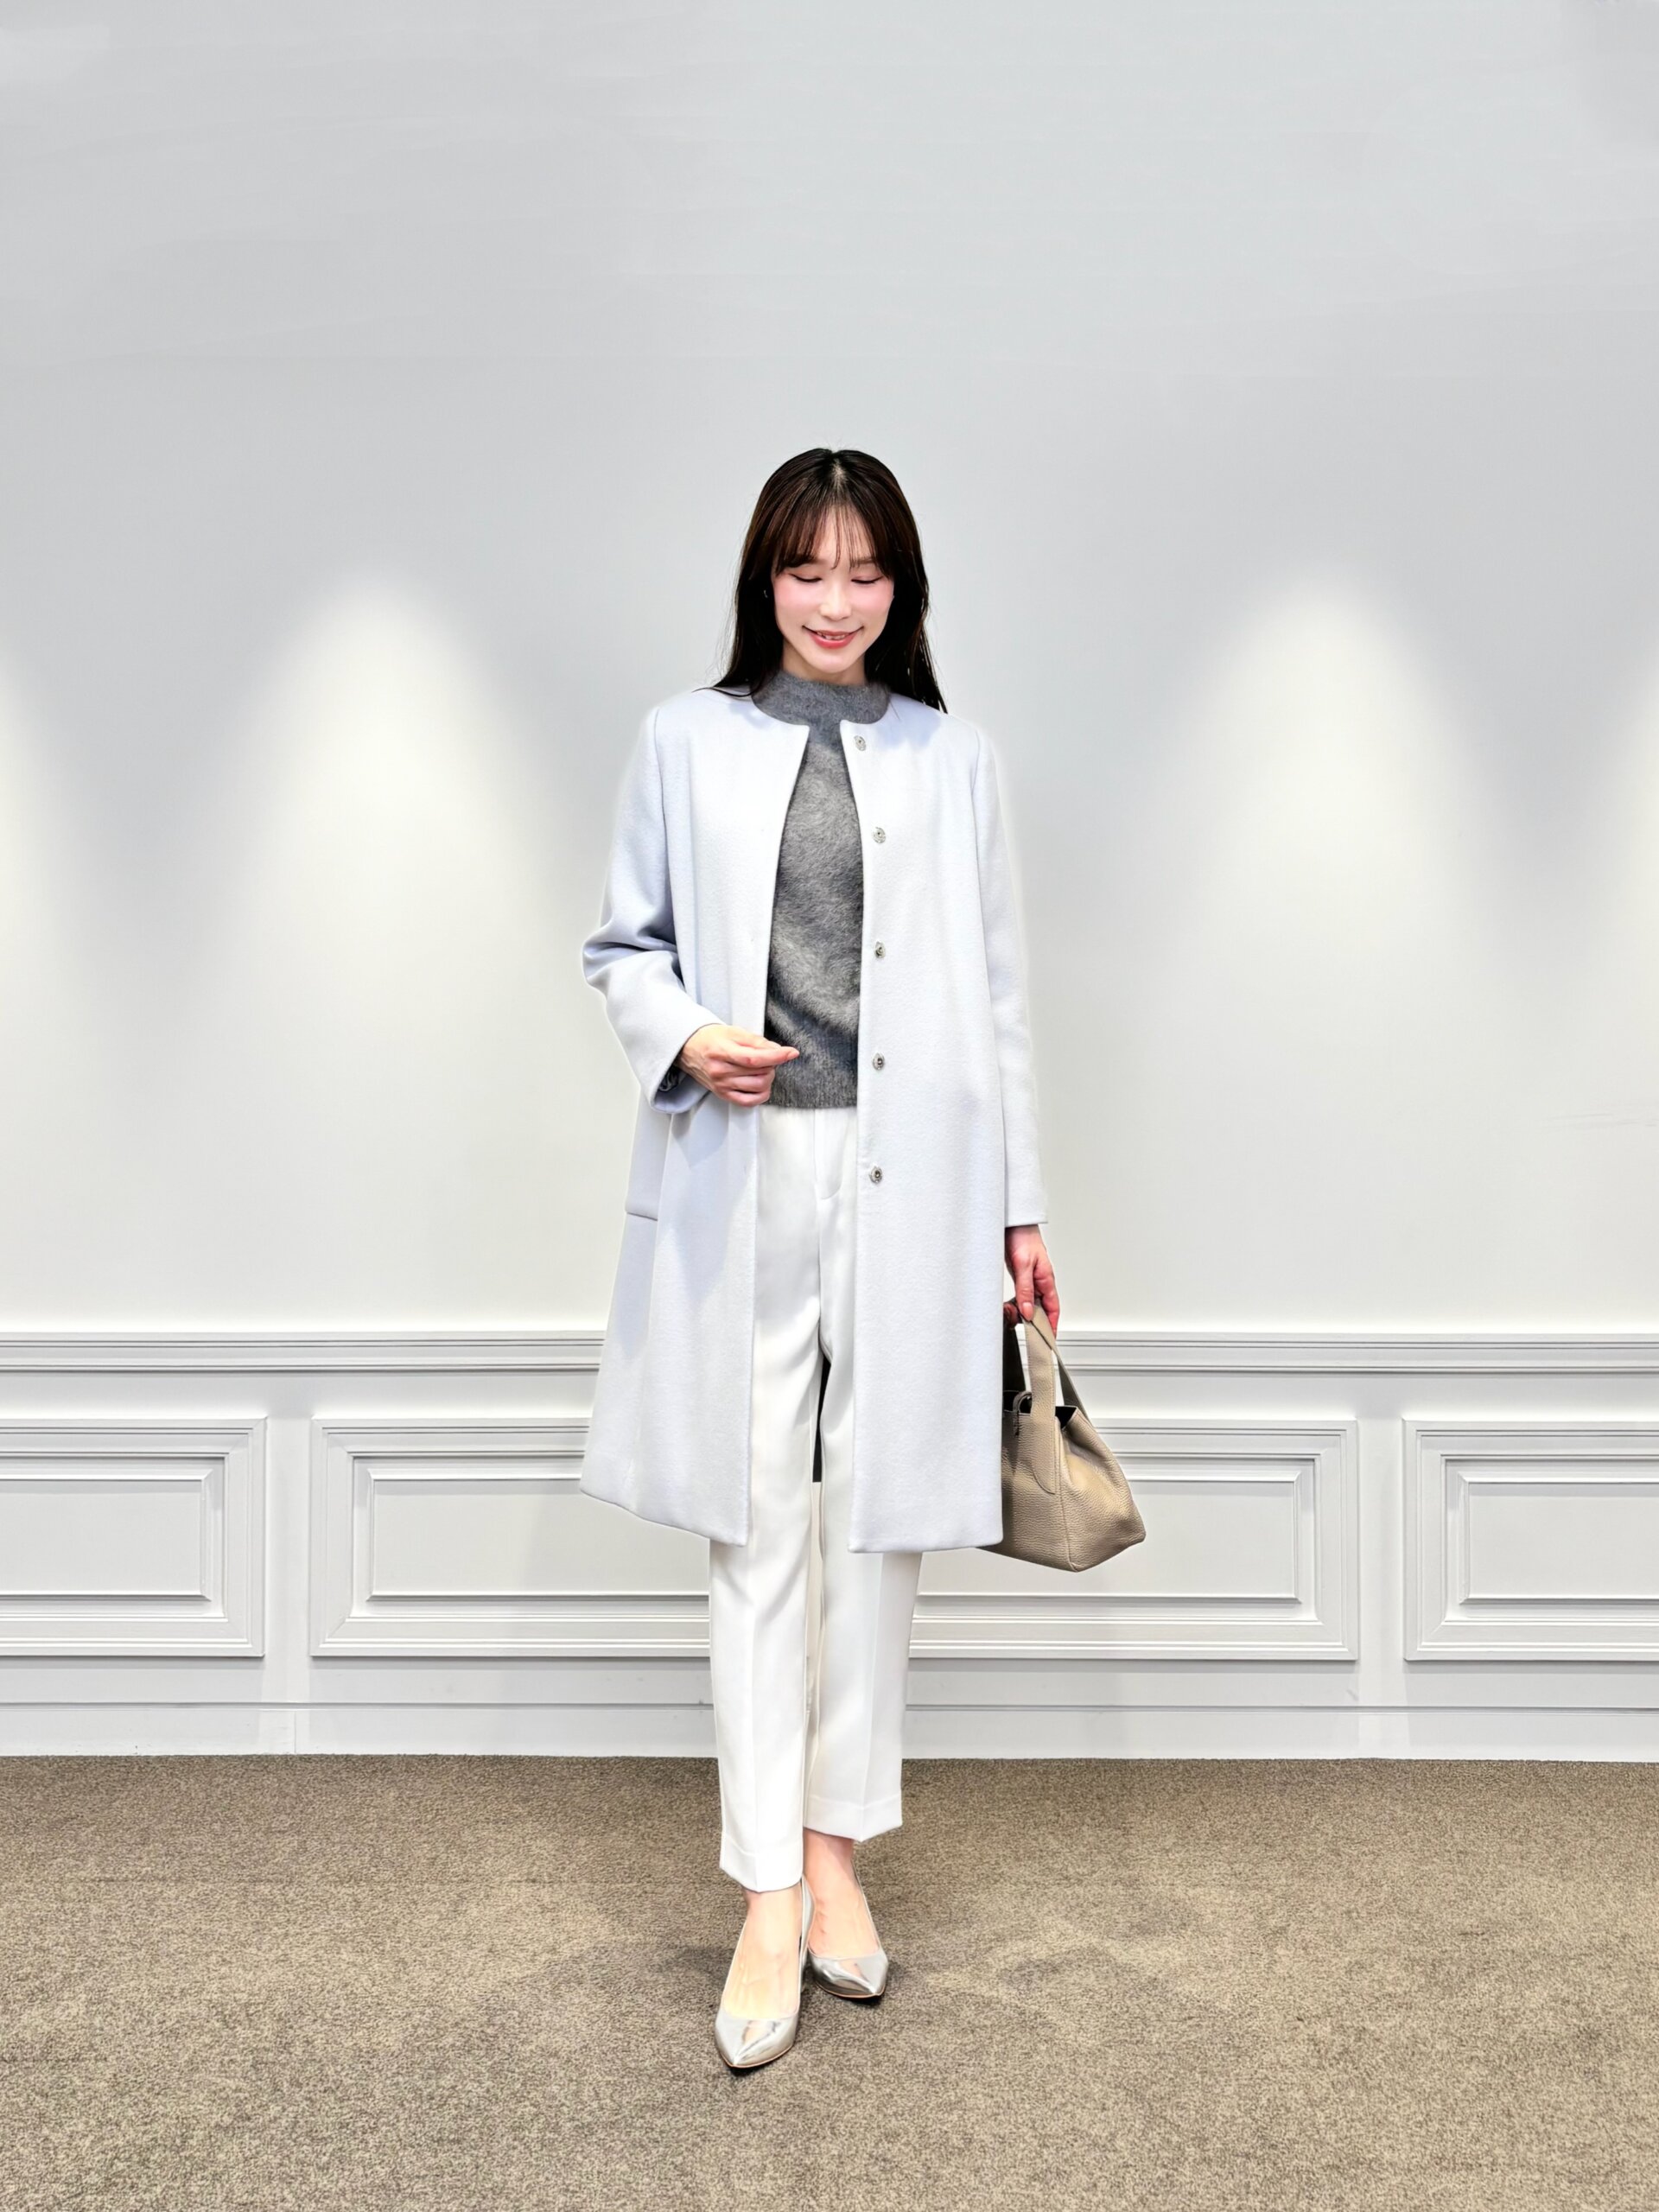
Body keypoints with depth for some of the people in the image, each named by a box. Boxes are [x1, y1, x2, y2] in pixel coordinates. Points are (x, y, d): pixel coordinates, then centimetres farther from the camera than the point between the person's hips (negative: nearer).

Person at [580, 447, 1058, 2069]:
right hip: (740, 1178, -1)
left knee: (875, 1525, 9)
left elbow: (997, 992, 9)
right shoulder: (685, 743, 6)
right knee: (758, 1535, 3)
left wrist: (1021, 1205, 7)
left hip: (911, 1184, 1)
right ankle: (768, 1897, 13)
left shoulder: (952, 760, 9)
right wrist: (684, 1035, -12)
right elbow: (620, 944, 10)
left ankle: (837, 1848, 27)